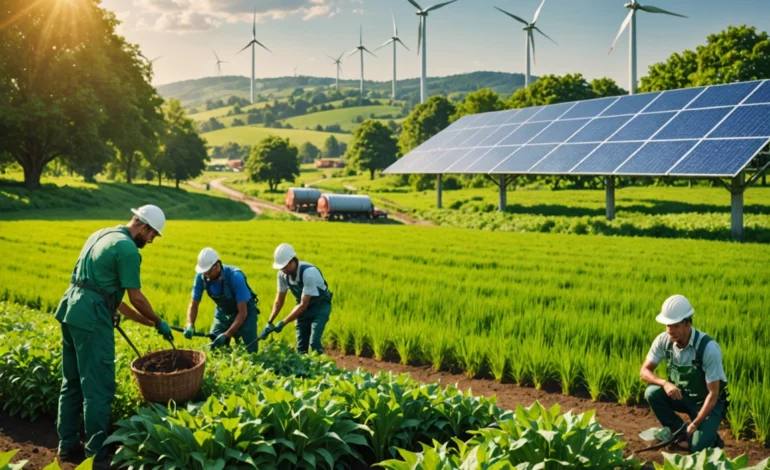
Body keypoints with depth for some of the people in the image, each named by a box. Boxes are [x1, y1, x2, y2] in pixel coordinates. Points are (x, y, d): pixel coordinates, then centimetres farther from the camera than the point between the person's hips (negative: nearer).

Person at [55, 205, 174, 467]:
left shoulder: (102, 234, 17)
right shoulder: (128, 248, -12)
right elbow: (136, 297, -10)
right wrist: (159, 323, 5)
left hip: (71, 309, 10)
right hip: (91, 317, -10)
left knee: (72, 383, 16)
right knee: (98, 388, -3)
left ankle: (68, 446, 26)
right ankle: (96, 455, 4)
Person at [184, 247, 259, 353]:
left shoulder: (235, 277, -35)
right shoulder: (201, 277, -21)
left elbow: (242, 312, -31)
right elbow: (193, 305, -10)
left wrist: (226, 335, -37)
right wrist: (190, 325, -30)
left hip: (245, 312, -4)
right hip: (223, 314, 4)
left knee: (250, 352, -12)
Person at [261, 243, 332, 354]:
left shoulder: (309, 272, -32)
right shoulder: (282, 274, -14)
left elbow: (303, 304, -29)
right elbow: (279, 301, -1)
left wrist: (283, 323, -28)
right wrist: (269, 322, -11)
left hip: (320, 306, -5)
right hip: (303, 307, 6)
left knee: (314, 343, -20)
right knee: (301, 346, 4)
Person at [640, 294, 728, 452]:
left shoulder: (708, 347, -29)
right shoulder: (663, 340, -17)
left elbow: (713, 393, -24)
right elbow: (645, 371, -10)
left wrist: (694, 424, -26)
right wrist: (665, 383, -31)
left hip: (708, 401, -4)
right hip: (682, 396, 4)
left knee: (698, 448, -22)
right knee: (652, 393, -24)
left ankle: (711, 438, 15)